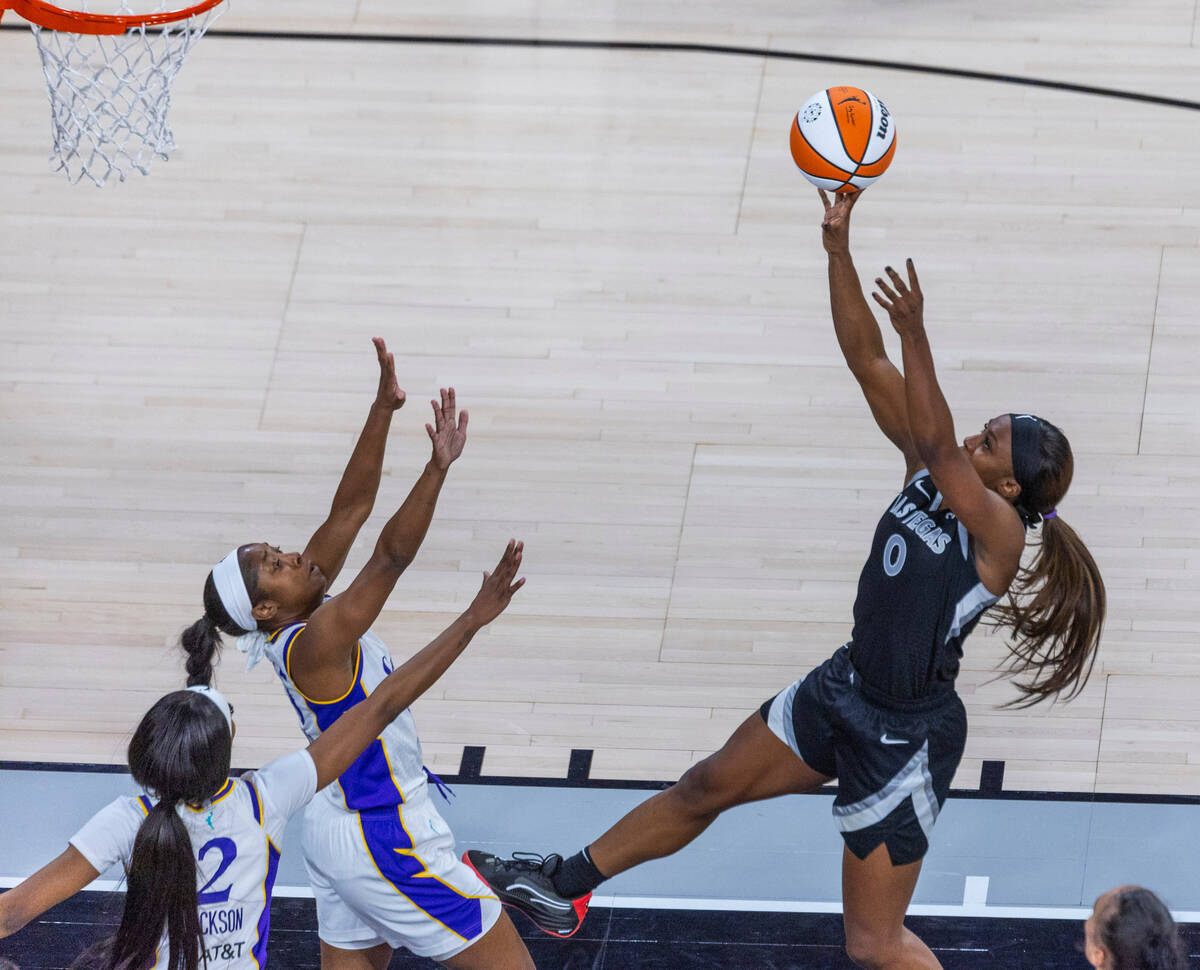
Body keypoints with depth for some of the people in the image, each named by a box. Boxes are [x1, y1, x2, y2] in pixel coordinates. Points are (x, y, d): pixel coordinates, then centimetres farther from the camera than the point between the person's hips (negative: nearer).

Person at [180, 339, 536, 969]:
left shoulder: (306, 613, -2)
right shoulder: (310, 646, -25)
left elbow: (351, 507, -5)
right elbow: (391, 557, -36)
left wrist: (383, 408, -12)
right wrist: (439, 467, -43)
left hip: (341, 826, 10)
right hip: (383, 843, -10)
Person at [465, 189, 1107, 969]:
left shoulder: (1000, 532, -23)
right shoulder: (933, 474, -2)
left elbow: (936, 442, -41)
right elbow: (867, 361, -8)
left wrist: (916, 335, -49)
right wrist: (839, 247, -17)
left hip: (906, 736, -9)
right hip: (843, 691, 9)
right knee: (707, 787, 21)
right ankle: (564, 887, 37)